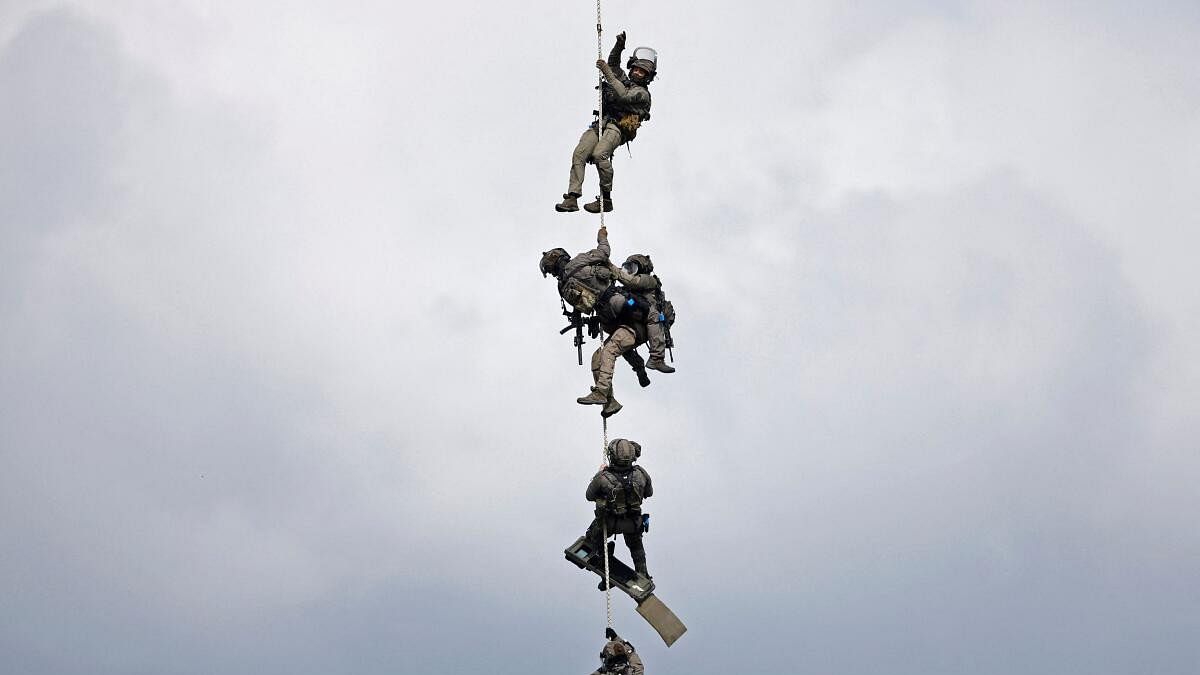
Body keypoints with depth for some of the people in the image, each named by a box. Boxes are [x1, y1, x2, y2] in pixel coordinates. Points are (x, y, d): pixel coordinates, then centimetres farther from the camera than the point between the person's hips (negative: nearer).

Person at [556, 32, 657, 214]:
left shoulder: (642, 93, 4)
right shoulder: (625, 80, 28)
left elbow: (623, 95, -14)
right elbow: (613, 63, 38)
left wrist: (607, 73, -13)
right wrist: (619, 45, 20)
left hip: (617, 128, -7)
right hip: (600, 123, 7)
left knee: (599, 154, -34)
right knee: (578, 154, -17)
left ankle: (606, 200, -24)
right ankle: (572, 198, -25)